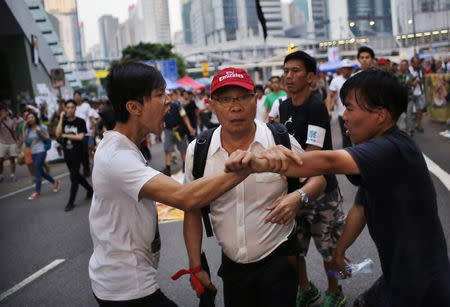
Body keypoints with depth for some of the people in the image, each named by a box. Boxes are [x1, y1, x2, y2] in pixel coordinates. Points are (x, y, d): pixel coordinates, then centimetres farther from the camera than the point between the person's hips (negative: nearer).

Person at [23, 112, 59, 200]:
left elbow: (47, 138, -3)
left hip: (41, 151, -6)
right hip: (33, 152, 7)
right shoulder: (28, 129, 10)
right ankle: (55, 182, 33)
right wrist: (23, 128, -2)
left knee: (37, 171, -7)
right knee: (40, 171, 12)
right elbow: (25, 139, -1)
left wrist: (40, 132, -18)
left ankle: (37, 192, 0)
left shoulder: (41, 127, -5)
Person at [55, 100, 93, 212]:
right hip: (67, 152, 5)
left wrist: (65, 135, -8)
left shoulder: (80, 122, -4)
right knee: (76, 175, 15)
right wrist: (61, 119, -9)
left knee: (74, 177, -5)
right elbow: (58, 134, -9)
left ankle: (71, 202, 1)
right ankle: (90, 190, 36)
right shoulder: (64, 121, 7)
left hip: (77, 153, -5)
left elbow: (80, 137, -14)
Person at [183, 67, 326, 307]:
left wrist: (298, 197, -22)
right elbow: (192, 211, 2)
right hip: (231, 265, 3)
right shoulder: (197, 151, -6)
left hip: (278, 260, -2)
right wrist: (195, 266, -1)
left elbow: (317, 177, 0)